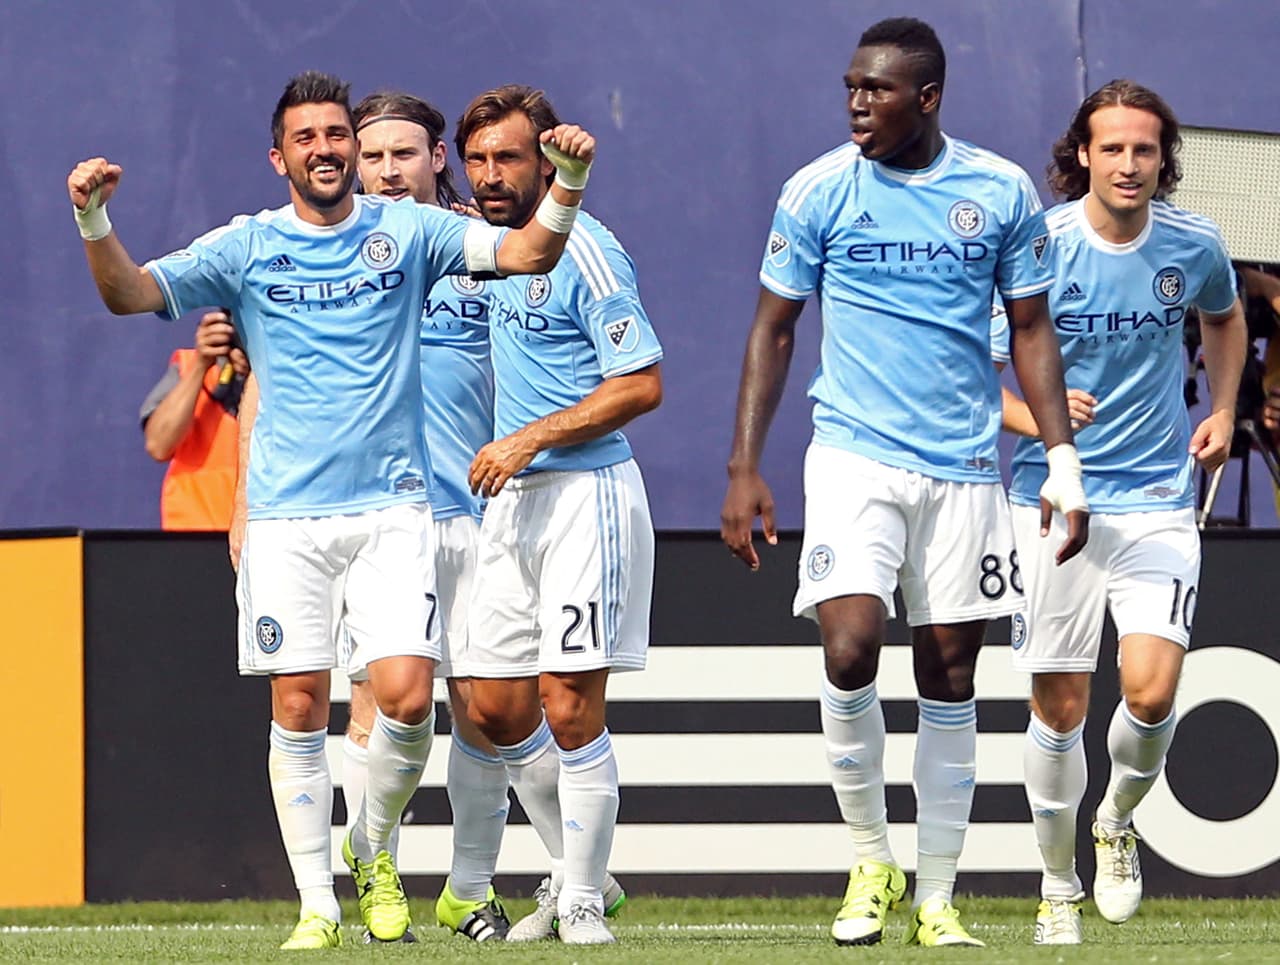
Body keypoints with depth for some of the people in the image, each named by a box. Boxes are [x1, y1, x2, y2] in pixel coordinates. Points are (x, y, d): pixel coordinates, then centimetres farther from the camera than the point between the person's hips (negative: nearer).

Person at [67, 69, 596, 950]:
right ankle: (318, 904, 7)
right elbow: (131, 293, -3)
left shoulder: (407, 232, 5)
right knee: (299, 708, -2)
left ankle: (374, 851, 15)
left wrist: (567, 184, -21)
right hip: (286, 515, 0)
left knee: (407, 696, -11)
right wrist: (95, 223, -22)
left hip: (392, 508, 0)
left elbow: (526, 254, -3)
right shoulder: (245, 248, 4)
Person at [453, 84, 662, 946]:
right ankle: (571, 866, 24)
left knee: (571, 707, -8)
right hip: (512, 497, 8)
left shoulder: (582, 251, -12)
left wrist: (529, 440, -18)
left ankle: (584, 901, 0)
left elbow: (642, 385, -16)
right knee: (496, 706, 8)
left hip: (585, 492, -8)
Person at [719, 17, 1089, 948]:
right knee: (850, 652, -18)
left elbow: (1032, 330, 10)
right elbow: (774, 329, 6)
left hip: (964, 467, 1)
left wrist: (1064, 462, 3)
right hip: (854, 454, -1)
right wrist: (744, 469, 1)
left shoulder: (1003, 193, 2)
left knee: (949, 677, 3)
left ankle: (937, 899, 12)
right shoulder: (818, 191, -1)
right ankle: (870, 858, 2)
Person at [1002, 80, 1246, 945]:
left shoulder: (1194, 246, -1)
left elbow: (1225, 319, 23)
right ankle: (1059, 888, 20)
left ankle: (1119, 823, 17)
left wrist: (1223, 411, 10)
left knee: (1152, 691, -15)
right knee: (1060, 705, 2)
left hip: (1158, 499, 1)